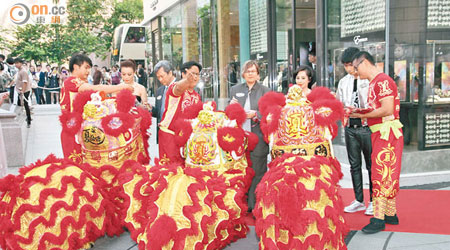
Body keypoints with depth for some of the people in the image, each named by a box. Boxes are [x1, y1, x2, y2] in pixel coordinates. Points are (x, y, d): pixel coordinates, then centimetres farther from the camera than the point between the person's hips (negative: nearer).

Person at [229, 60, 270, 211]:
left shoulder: (265, 91, 5)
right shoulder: (235, 90, 14)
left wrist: (255, 115, -14)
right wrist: (232, 107, -4)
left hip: (257, 138, -2)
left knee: (257, 173, 1)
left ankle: (255, 207, 12)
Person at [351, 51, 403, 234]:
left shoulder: (383, 81, -14)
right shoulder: (374, 82, 17)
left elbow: (387, 110, -22)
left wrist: (361, 114, -16)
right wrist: (359, 112, 4)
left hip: (387, 133, -10)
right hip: (380, 133, 10)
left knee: (382, 174, -7)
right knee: (387, 174, 14)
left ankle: (378, 219, -2)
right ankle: (391, 214, 23)